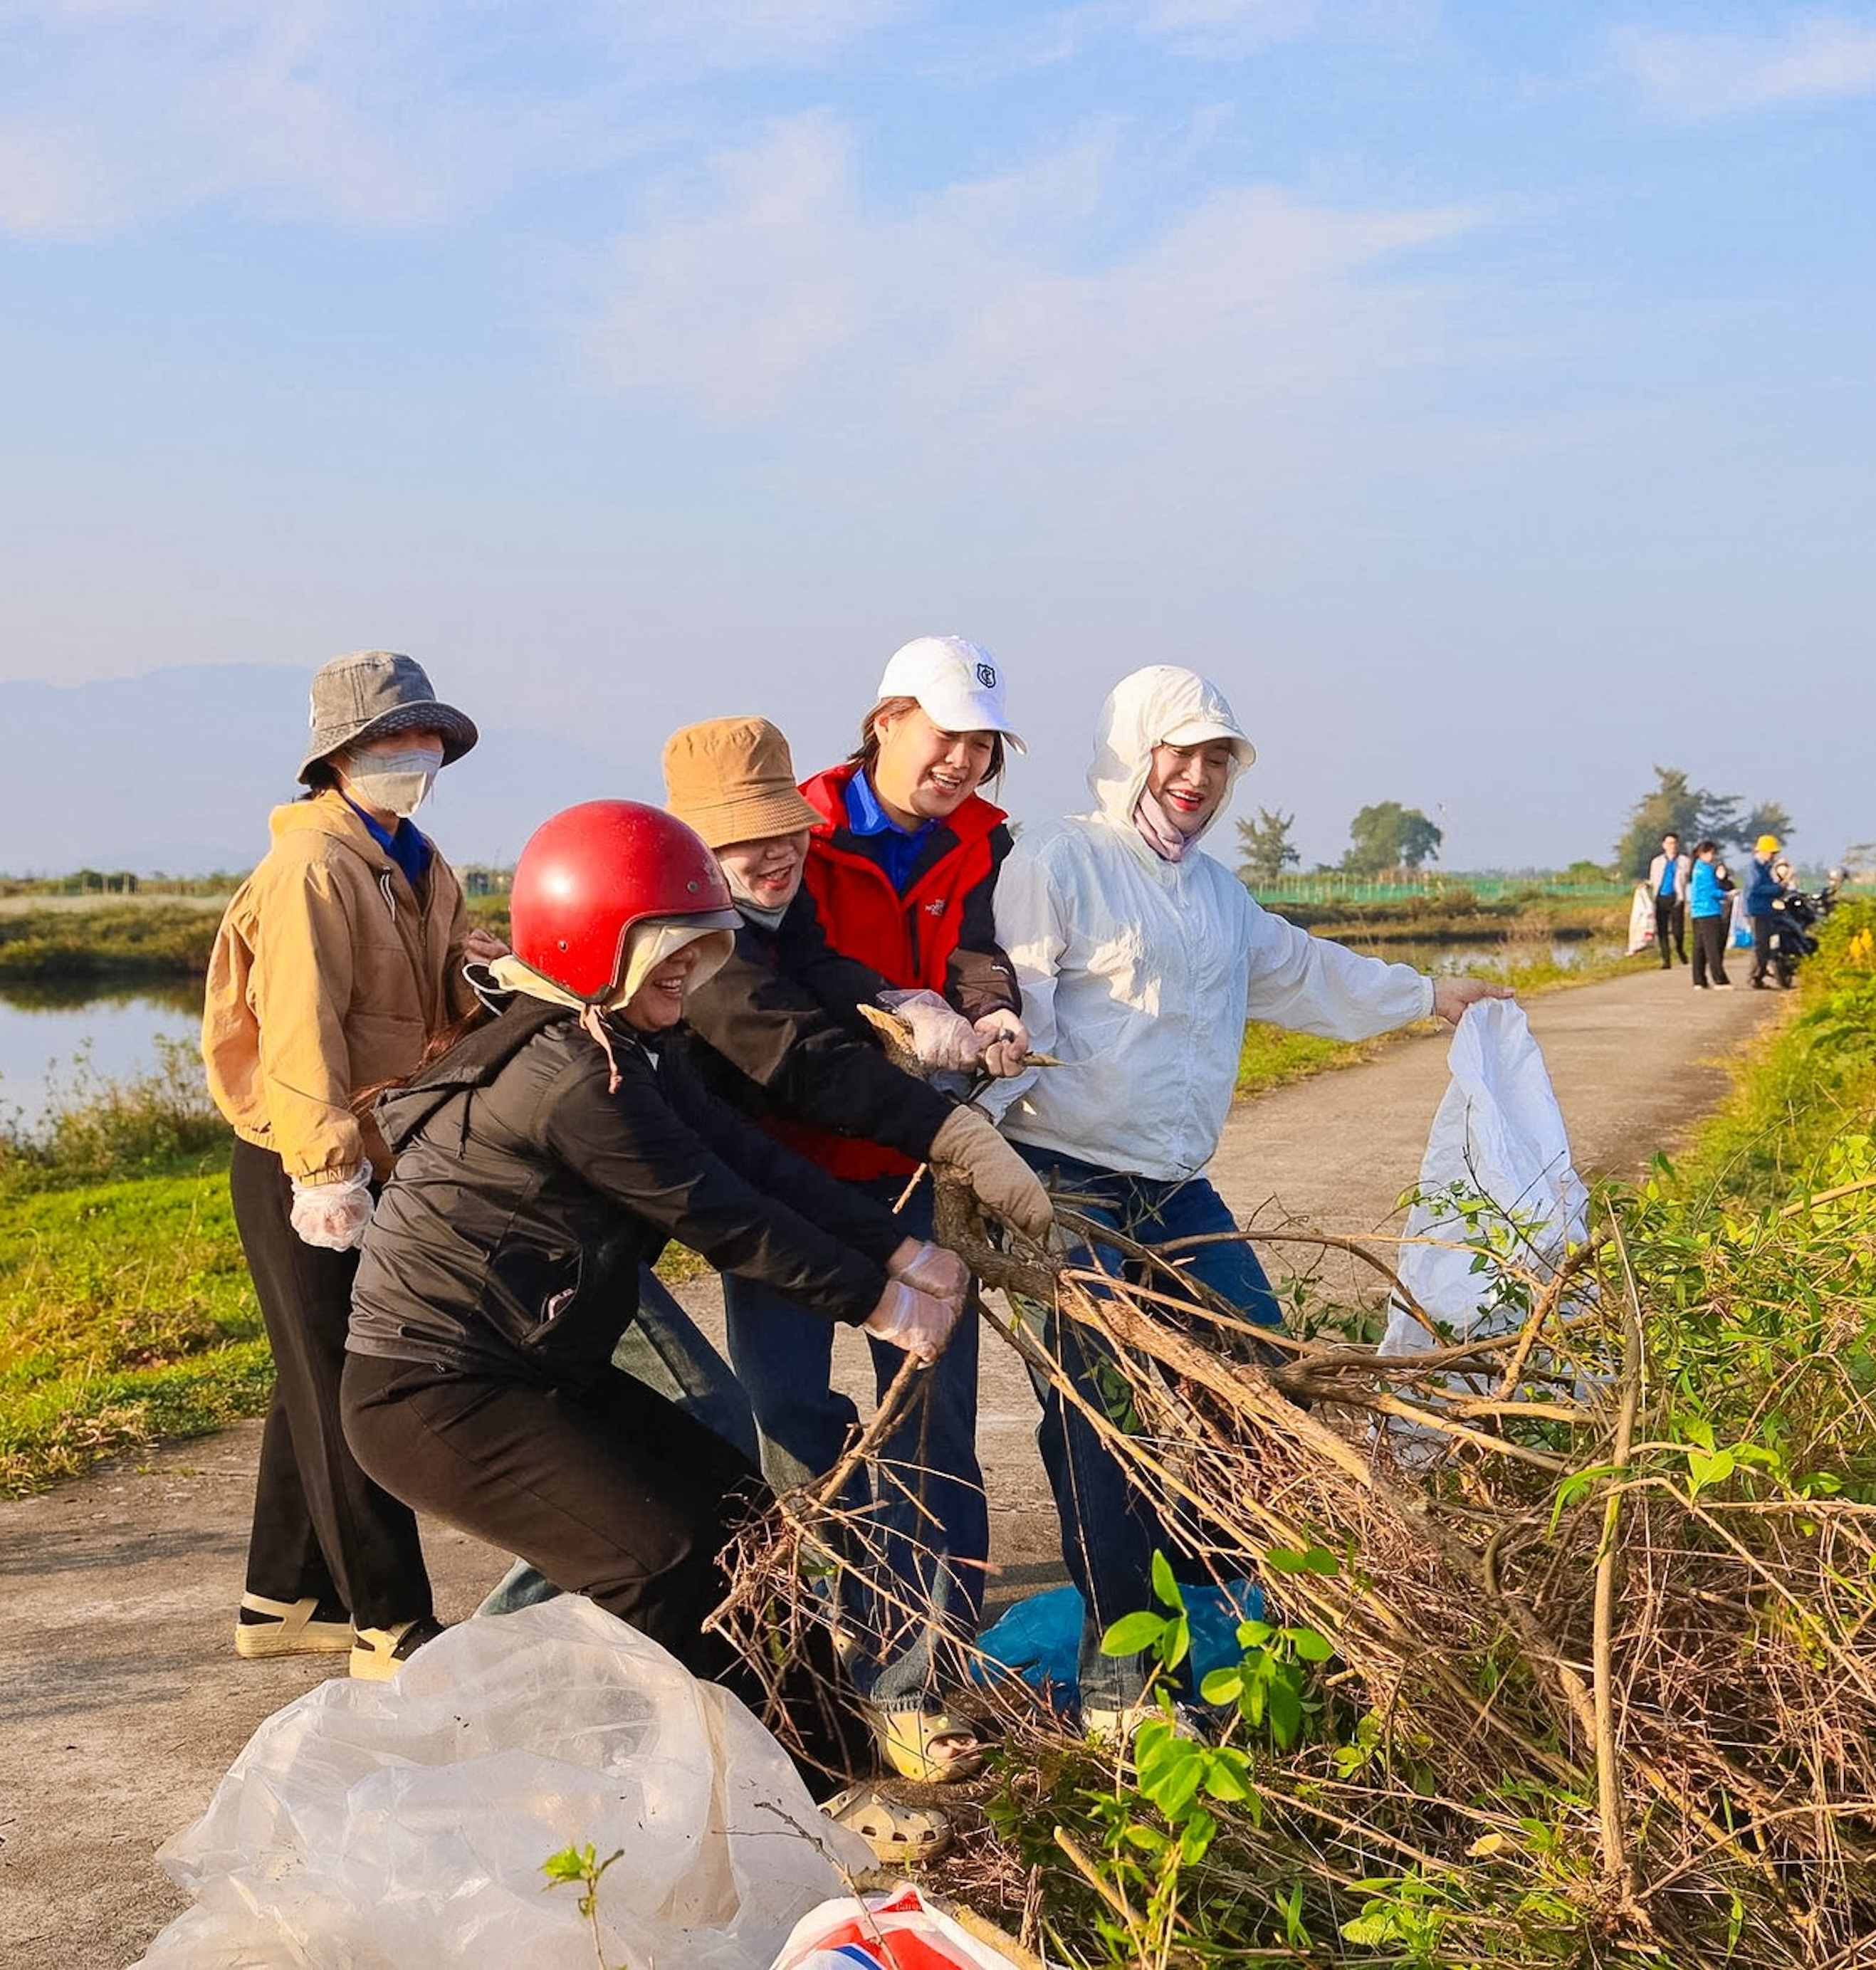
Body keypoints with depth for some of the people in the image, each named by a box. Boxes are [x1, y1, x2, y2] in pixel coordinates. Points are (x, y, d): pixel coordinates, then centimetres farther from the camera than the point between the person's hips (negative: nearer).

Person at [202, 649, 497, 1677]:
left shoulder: (415, 866, 15)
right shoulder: (315, 867, -16)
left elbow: (460, 975, 5)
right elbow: (300, 1027, -24)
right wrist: (328, 1166, -29)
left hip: (373, 1163, 10)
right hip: (305, 1176, -10)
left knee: (318, 1385, 18)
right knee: (347, 1396, -4)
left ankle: (283, 1600, 30)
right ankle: (392, 1627, 2)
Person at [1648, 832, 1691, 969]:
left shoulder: (1684, 861, 10)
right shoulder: (1657, 862, 18)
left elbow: (1690, 882, 7)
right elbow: (1653, 882, 20)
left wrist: (1688, 903, -3)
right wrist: (1648, 885, -5)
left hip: (1677, 899, -2)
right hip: (1661, 899, 2)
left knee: (1677, 930, -10)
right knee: (1662, 930, -3)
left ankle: (1680, 950, 19)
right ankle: (1666, 960, 4)